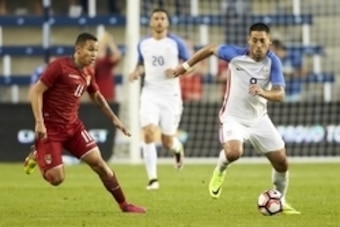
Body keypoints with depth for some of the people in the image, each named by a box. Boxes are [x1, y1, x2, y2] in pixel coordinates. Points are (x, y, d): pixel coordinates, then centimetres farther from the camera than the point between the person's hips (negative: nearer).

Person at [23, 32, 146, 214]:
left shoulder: (88, 72, 7)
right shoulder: (59, 67, -16)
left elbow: (97, 97, 25)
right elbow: (36, 92, -17)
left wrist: (114, 119, 22)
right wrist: (39, 122, -25)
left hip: (73, 126, 7)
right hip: (50, 128, -7)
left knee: (98, 162, -2)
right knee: (56, 178, -11)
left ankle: (124, 205, 9)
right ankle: (36, 156, 20)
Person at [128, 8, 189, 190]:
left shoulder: (176, 43, -3)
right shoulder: (143, 44, 6)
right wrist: (136, 72, 0)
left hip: (170, 95, -2)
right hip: (150, 94, 2)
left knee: (167, 142, 3)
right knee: (148, 133, -18)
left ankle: (178, 148, 43)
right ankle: (152, 178, -12)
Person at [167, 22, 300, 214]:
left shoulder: (273, 62, -14)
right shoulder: (235, 54, -15)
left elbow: (280, 95, -22)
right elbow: (211, 49, 4)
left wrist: (264, 92, -44)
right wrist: (185, 67, 8)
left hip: (259, 119, 2)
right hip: (234, 117, -2)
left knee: (282, 162, 4)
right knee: (233, 152, -32)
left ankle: (280, 200, 31)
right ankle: (220, 171, 5)